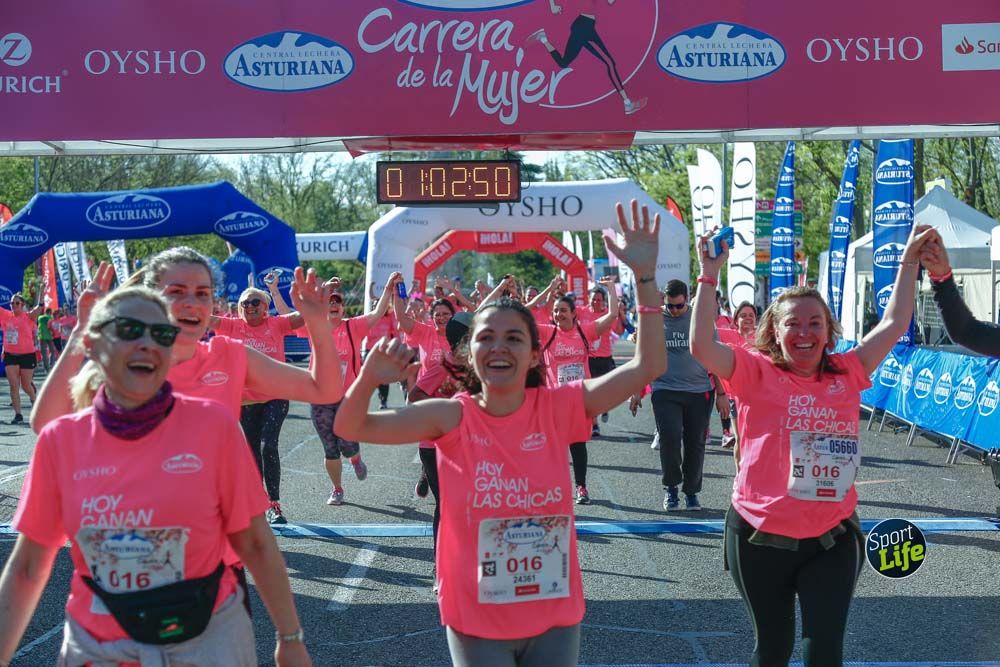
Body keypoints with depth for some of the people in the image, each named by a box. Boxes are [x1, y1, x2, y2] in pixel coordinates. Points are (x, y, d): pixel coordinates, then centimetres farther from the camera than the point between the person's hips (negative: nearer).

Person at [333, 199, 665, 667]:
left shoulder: (557, 408, -8)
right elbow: (351, 427, -12)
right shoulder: (452, 417, -9)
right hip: (476, 618, -1)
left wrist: (645, 276, -20)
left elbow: (647, 367, -13)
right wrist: (369, 377, -32)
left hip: (554, 613, 1)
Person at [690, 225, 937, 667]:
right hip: (762, 537, -2)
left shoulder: (847, 374, 5)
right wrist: (711, 274, -17)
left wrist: (909, 261, 13)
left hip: (832, 538, 2)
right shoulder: (758, 373, -6)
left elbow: (894, 324, 11)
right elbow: (701, 347, -18)